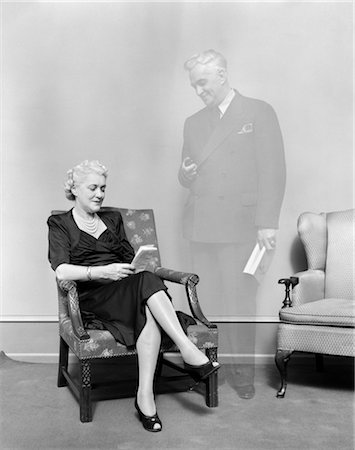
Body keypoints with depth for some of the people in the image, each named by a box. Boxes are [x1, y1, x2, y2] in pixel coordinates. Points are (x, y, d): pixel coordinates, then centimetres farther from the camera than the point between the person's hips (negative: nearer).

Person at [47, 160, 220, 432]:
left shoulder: (113, 219, 25)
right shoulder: (60, 225, 9)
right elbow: (62, 271, -8)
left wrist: (139, 265, -4)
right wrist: (103, 272, -21)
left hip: (127, 291, 4)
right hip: (91, 299, -4)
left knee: (149, 312, -33)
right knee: (146, 279, -34)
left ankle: (145, 394, -39)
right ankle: (189, 351, -40)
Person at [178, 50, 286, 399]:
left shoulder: (259, 113, 1)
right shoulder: (193, 123, 17)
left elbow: (273, 170, -5)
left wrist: (267, 222, -12)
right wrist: (186, 174, -3)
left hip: (240, 226, -5)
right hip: (200, 226, 5)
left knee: (239, 304, -2)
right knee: (207, 303, 8)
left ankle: (245, 374, 12)